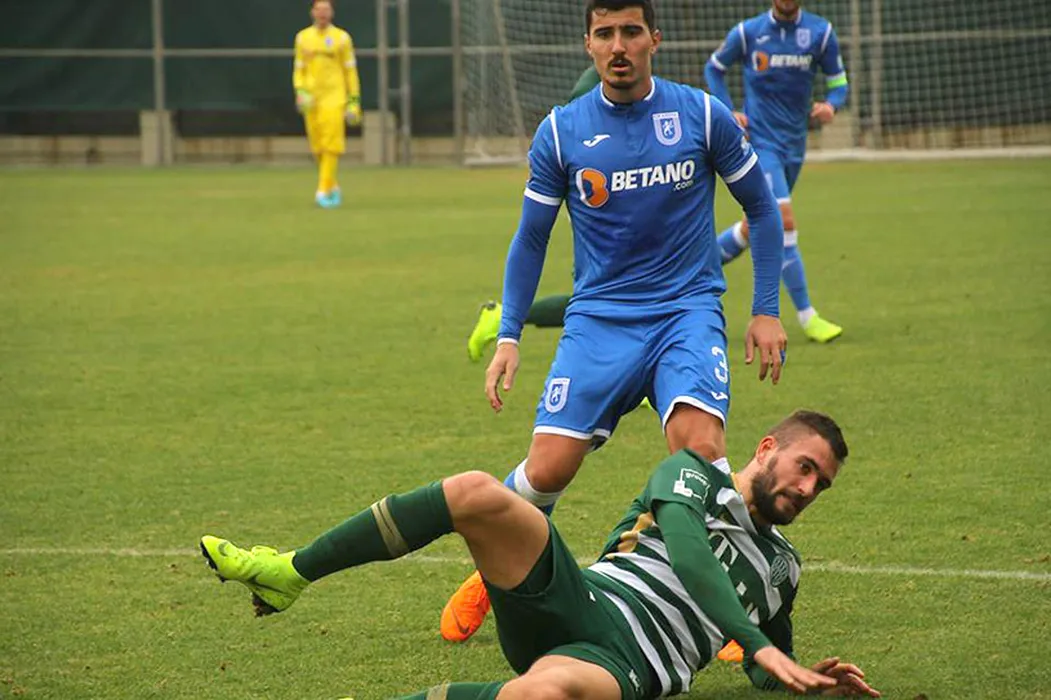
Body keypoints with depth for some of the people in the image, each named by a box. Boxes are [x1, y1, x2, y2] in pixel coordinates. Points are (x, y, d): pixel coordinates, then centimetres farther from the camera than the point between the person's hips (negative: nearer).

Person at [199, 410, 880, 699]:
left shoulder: (781, 568, 27)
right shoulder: (693, 475, 16)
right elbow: (684, 551, -5)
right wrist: (760, 643, -16)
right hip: (583, 601, 0)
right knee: (478, 492, -27)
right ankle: (290, 574, -20)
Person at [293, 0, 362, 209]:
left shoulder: (342, 38, 2)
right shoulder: (303, 37, 9)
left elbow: (350, 71, 4)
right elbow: (299, 70, 13)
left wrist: (354, 102, 0)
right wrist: (300, 93, -5)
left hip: (334, 98, -3)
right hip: (311, 100, 3)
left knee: (331, 145, -13)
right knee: (317, 147, 3)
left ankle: (324, 191, -15)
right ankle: (333, 187, 20)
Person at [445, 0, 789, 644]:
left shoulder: (703, 115, -2)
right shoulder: (560, 132, 1)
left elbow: (762, 209, 10)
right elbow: (531, 239, 12)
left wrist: (766, 312, 4)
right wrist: (509, 335, 5)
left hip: (688, 308, -1)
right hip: (599, 318, 1)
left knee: (699, 445, -27)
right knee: (548, 468, -11)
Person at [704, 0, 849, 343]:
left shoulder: (821, 32, -1)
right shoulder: (747, 32, -6)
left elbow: (839, 82, 6)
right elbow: (714, 67, 10)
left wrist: (831, 105, -17)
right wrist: (728, 112, -2)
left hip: (794, 144, 4)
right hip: (760, 141, -4)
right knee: (785, 221, -17)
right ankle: (806, 316, -13)